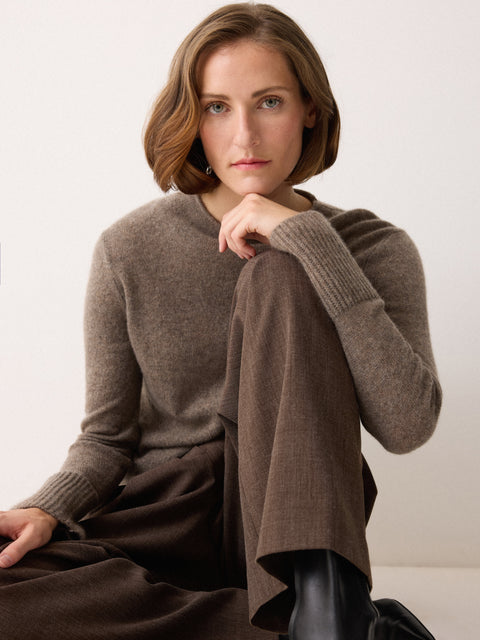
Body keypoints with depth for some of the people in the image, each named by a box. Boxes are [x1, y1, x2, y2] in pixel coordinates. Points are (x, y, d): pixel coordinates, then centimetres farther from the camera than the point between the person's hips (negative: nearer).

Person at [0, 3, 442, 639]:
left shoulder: (373, 248, -1)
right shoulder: (131, 250, 1)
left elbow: (407, 425, -18)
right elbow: (107, 434, 6)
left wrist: (310, 239, -20)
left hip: (294, 522, -1)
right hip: (163, 516, 2)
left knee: (281, 274, -21)